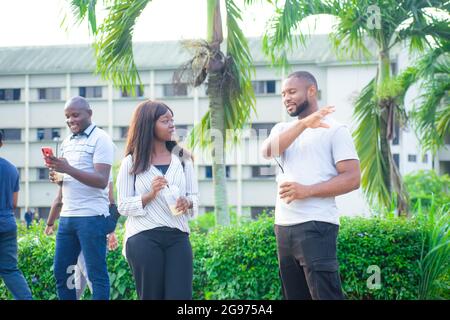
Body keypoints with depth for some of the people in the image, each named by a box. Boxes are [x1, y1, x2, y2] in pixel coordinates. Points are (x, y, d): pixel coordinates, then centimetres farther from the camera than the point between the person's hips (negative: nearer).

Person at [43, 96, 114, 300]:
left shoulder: (100, 139, -6)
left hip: (91, 216, -8)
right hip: (67, 215, 8)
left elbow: (102, 181, -15)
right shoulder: (67, 142, 17)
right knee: (61, 272, 8)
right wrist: (57, 177, 1)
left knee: (96, 273, -3)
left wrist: (68, 169, -23)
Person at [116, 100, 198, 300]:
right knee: (151, 296, 2)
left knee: (180, 295, -7)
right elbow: (123, 206, 0)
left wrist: (187, 203, -10)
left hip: (178, 237, 2)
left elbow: (194, 198, 12)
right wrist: (149, 195, -15)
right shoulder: (132, 163, 4)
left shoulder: (181, 158, 11)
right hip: (144, 238, -2)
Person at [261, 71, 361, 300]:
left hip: (316, 226, -6)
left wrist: (307, 190, -17)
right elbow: (267, 151, -7)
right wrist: (303, 124, -20)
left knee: (325, 295, -12)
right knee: (295, 296, 8)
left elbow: (352, 179, -8)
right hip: (283, 227, 6)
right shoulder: (282, 129, 17)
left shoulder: (334, 129, 0)